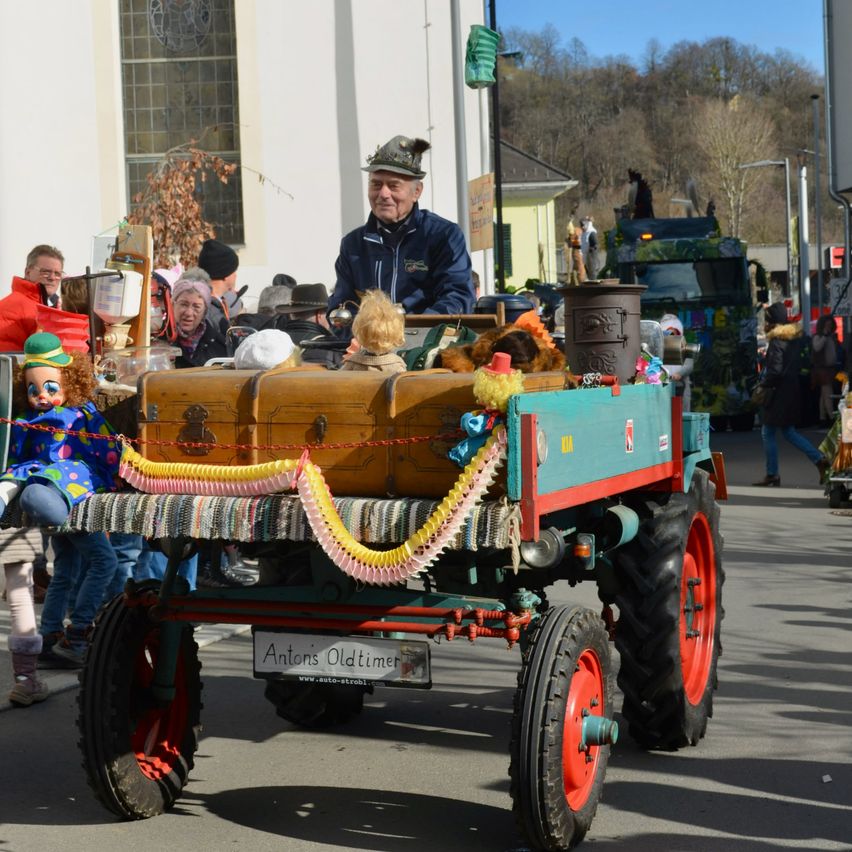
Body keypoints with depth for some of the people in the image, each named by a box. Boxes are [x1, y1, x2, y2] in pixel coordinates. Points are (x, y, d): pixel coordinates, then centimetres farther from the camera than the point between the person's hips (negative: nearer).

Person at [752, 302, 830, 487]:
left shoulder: (777, 342, -17)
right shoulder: (795, 338, 9)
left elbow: (775, 370, -23)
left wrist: (762, 385, -8)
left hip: (777, 393, -9)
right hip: (792, 392, 9)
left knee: (768, 433, 2)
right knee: (788, 431, 17)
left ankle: (772, 475, 6)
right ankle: (820, 459, 7)